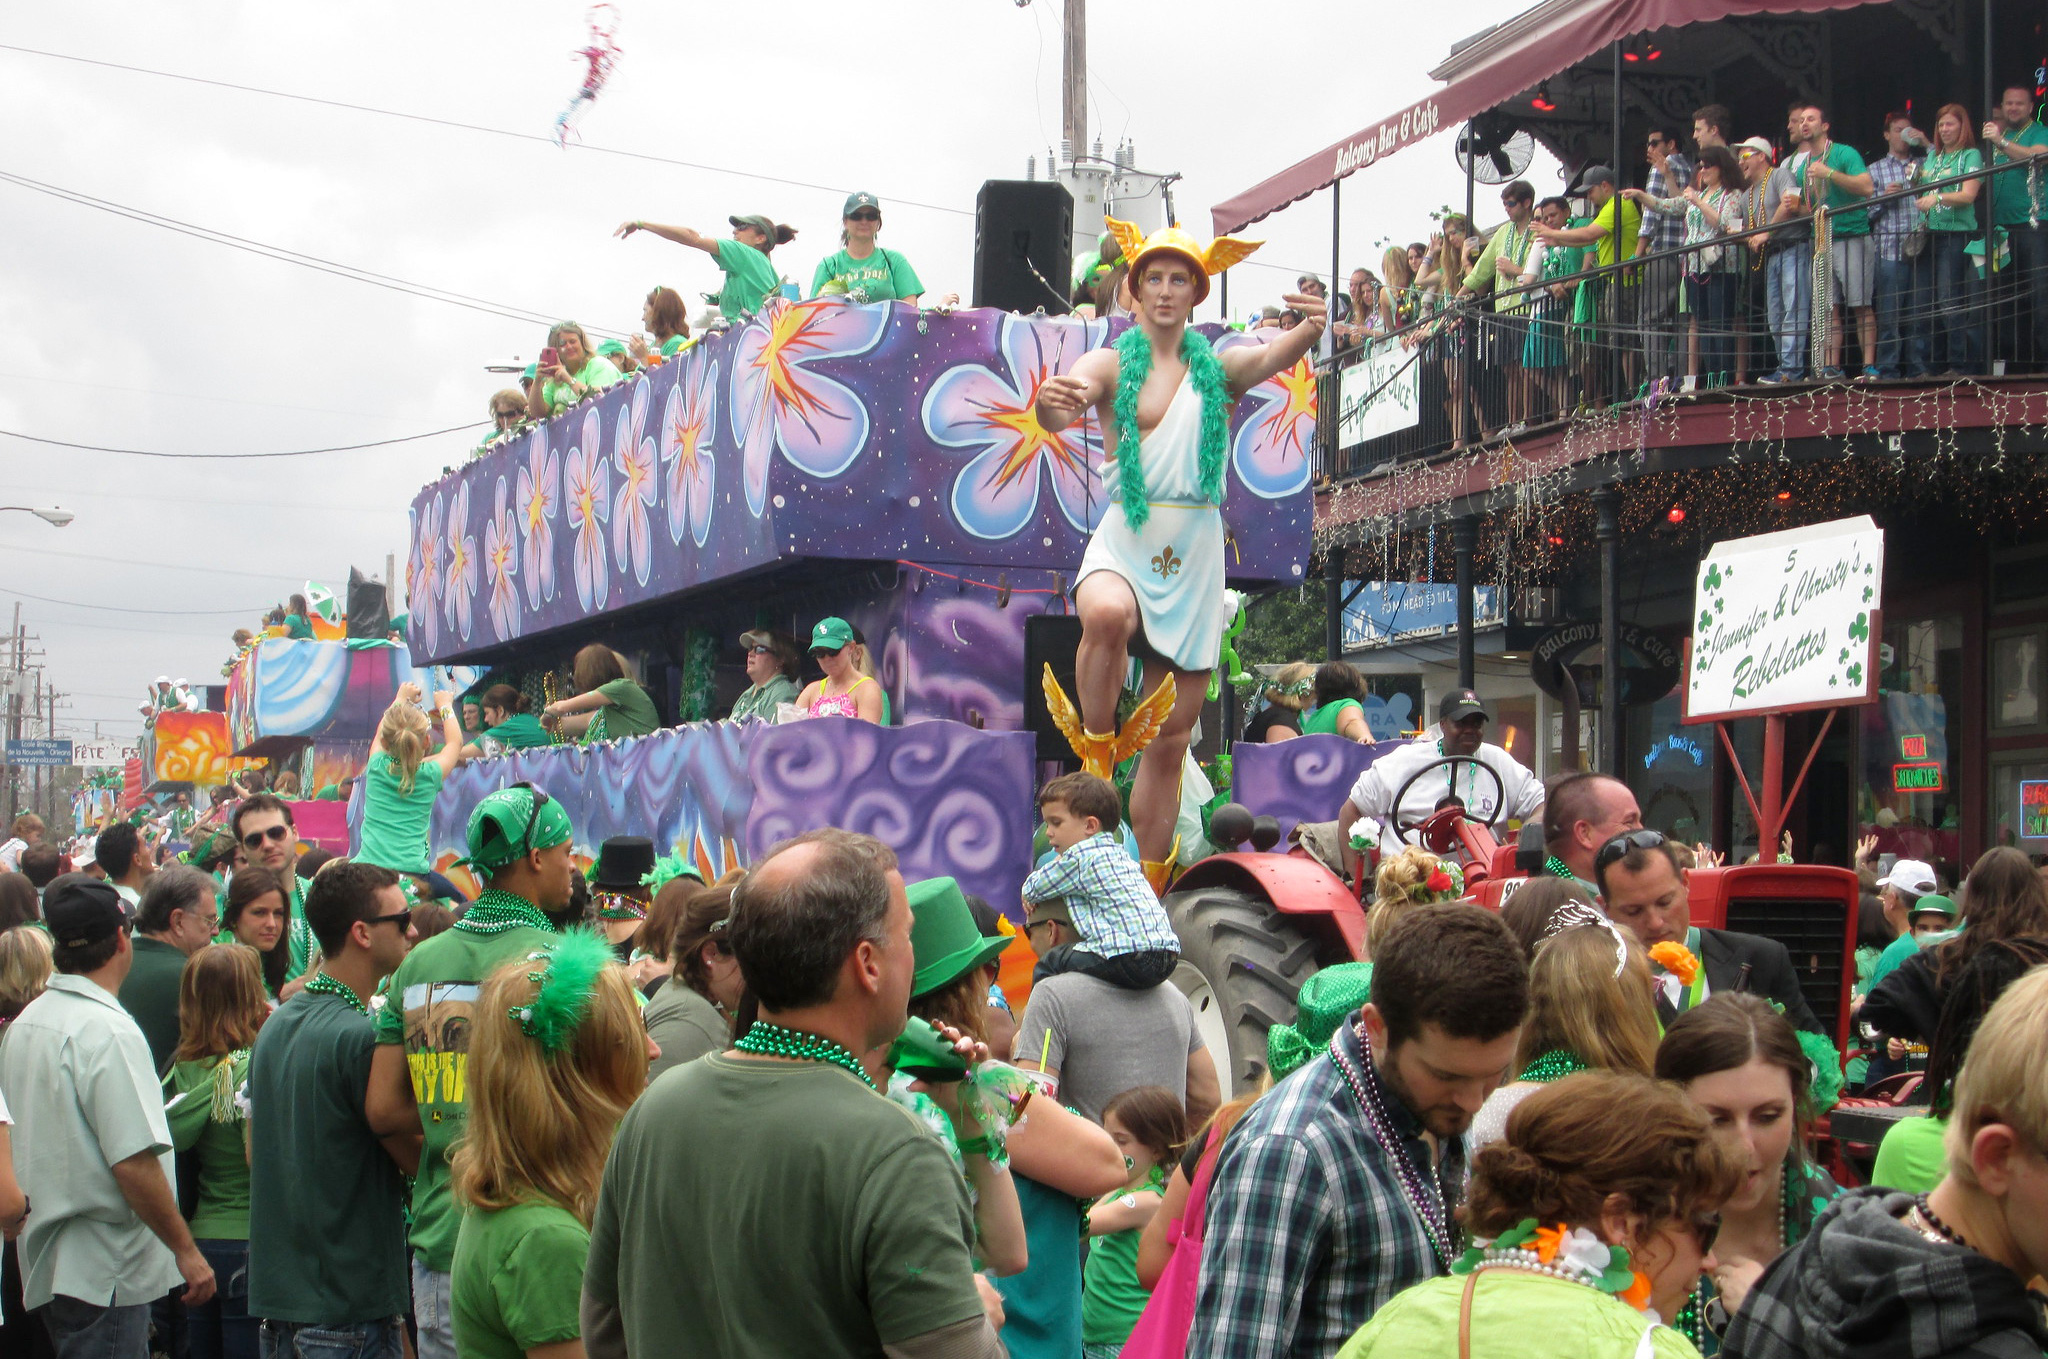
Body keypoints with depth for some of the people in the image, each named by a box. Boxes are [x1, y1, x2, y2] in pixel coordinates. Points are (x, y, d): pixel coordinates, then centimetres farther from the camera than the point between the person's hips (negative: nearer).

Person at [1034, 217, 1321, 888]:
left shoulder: (1218, 368, 10)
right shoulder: (1111, 363, 3)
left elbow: (1272, 358, -10)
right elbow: (1058, 409, -16)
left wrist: (1310, 330, -33)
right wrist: (1050, 403, -40)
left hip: (1195, 554, 3)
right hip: (1125, 538, -3)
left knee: (1170, 740, 6)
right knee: (1108, 614, -40)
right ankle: (1095, 748, -16)